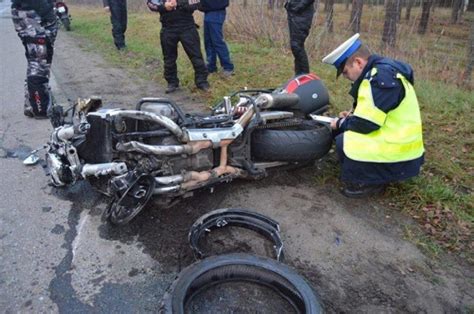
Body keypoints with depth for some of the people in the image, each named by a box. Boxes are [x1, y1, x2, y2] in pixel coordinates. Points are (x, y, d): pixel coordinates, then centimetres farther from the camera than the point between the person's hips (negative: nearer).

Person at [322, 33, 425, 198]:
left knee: (343, 143, -19)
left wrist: (341, 123, -7)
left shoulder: (382, 77, -23)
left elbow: (365, 124, -24)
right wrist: (352, 116, 5)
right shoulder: (380, 71, 9)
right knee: (344, 133, 12)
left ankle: (371, 182, -3)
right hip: (395, 138, 10)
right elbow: (371, 113, 20)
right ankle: (374, 175, 11)